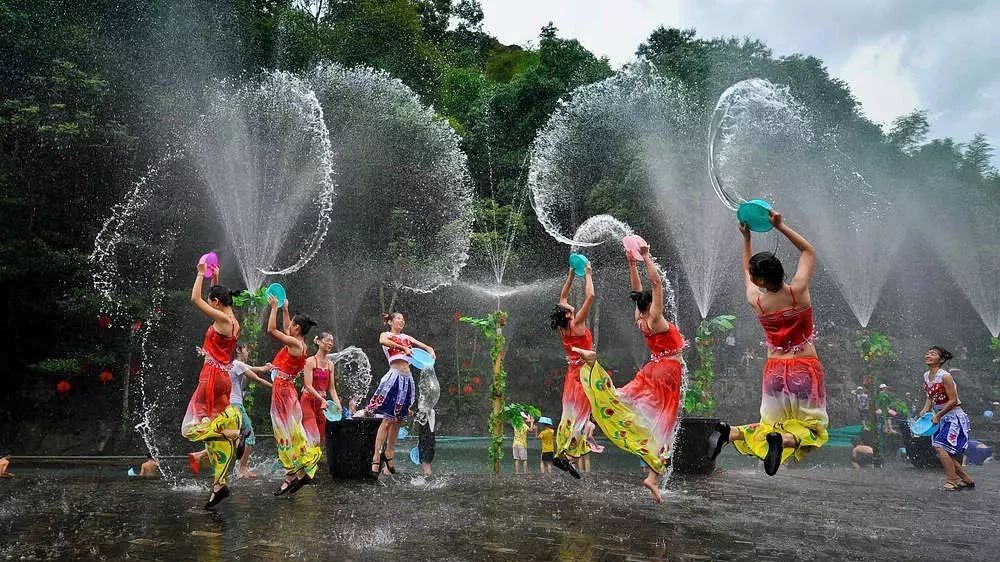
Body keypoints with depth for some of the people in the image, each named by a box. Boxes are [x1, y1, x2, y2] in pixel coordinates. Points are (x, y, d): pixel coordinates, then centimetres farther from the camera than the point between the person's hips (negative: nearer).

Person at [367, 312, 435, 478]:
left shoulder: (407, 338, 23)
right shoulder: (386, 334, 8)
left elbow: (427, 347, 22)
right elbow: (382, 341, -17)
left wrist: (431, 352, -1)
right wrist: (403, 348, -24)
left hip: (407, 378, 6)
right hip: (394, 376, -6)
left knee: (398, 420, 9)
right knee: (387, 419, -11)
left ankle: (388, 454, 20)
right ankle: (376, 457, -9)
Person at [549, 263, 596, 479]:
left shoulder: (563, 327, 3)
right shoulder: (576, 323, -15)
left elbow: (563, 296, 15)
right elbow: (590, 296, -18)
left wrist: (571, 274, 14)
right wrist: (587, 274, -7)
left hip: (573, 372, 8)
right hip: (583, 371, -8)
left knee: (571, 414, 10)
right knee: (578, 414, -8)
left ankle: (562, 452, 11)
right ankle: (562, 454, -14)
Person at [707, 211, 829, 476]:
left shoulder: (756, 301, -8)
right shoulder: (799, 291, -12)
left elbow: (745, 271, 15)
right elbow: (809, 251, 4)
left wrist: (746, 238, 14)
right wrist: (781, 226, 0)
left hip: (775, 371, 2)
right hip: (805, 369, -2)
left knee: (770, 425, 17)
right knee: (813, 429, 10)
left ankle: (730, 432, -11)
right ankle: (784, 439, -24)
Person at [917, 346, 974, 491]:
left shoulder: (945, 376, -19)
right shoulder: (926, 375, 5)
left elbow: (953, 400, -18)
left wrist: (938, 415, -18)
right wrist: (925, 411, 0)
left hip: (954, 416, -8)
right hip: (941, 418, 8)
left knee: (940, 447, -16)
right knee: (946, 452, 9)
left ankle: (952, 481, -5)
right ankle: (967, 480, 25)